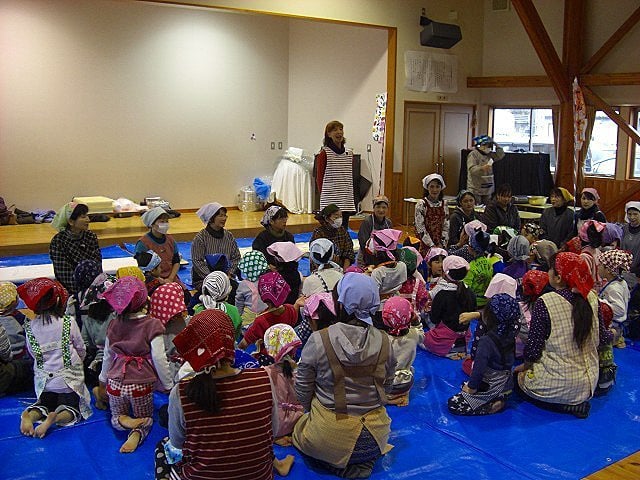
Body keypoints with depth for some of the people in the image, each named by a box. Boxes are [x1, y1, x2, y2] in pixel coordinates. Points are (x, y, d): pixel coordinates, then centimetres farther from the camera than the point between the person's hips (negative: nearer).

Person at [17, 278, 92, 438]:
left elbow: (33, 353, 5)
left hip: (43, 379, 3)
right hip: (69, 379, -3)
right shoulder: (69, 322, -12)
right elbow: (81, 350, -1)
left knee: (44, 404, 22)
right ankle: (55, 418, -25)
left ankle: (29, 415, -12)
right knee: (72, 408, 9)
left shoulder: (30, 326, -6)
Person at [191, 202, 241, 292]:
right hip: (202, 278, -4)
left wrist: (229, 273, -5)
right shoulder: (200, 237, -6)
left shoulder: (229, 236, 9)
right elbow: (197, 261, -10)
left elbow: (236, 257, 10)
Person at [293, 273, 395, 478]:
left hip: (328, 436, -3)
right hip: (374, 437, 3)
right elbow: (386, 386, 6)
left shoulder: (318, 340, -17)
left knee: (300, 429, 29)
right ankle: (363, 462, 9)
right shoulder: (384, 342, -8)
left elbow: (303, 388, -5)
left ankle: (342, 467, 6)